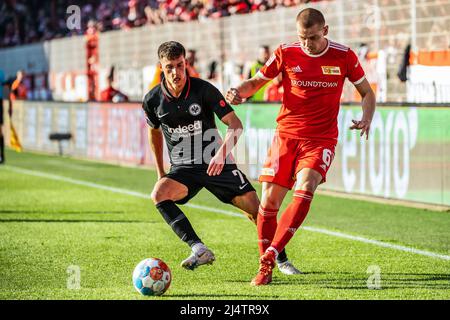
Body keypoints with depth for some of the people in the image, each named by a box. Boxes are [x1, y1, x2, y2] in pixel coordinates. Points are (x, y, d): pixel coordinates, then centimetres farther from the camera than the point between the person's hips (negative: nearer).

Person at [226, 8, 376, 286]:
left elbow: (367, 92, 10)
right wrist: (239, 91, -12)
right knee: (269, 200, -5)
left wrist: (367, 119, -9)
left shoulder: (344, 56, -2)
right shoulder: (286, 54, -2)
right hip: (287, 135, 2)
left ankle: (270, 255, -25)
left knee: (305, 190, -25)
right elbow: (258, 81, 10)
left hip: (321, 138, -1)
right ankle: (265, 269, 10)